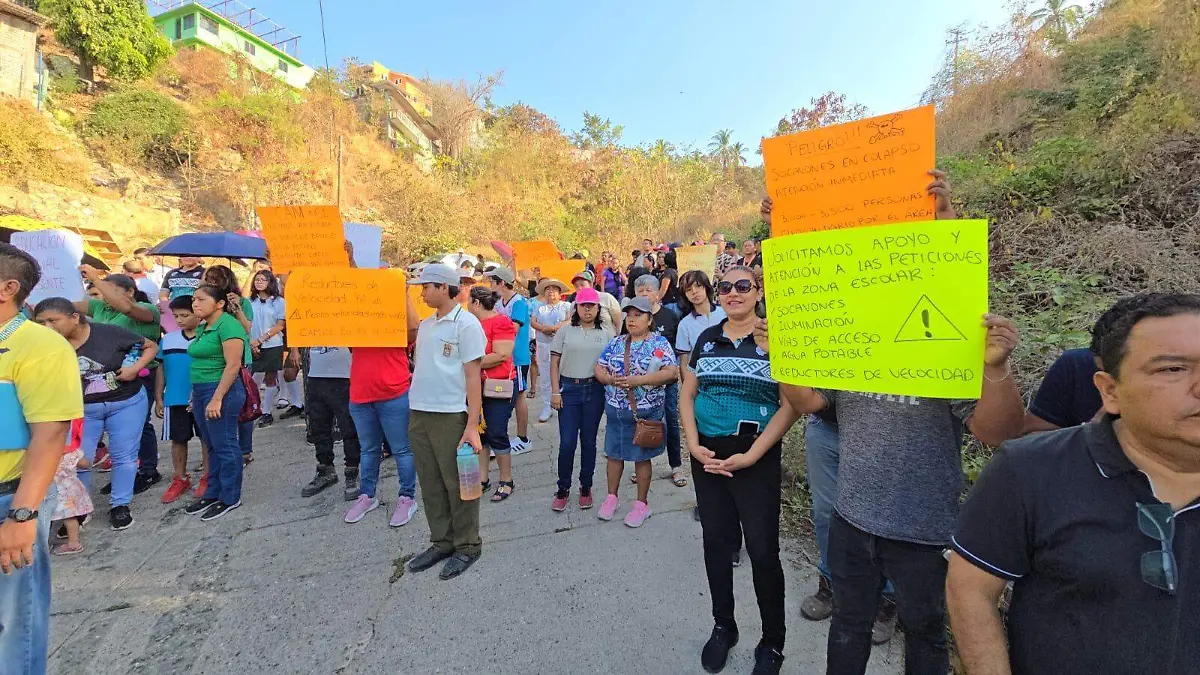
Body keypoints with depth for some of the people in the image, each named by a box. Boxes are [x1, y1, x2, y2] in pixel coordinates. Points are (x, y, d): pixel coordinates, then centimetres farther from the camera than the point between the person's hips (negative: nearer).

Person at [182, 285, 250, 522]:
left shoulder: (227, 325, -15)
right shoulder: (203, 328, 14)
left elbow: (233, 365, -20)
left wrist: (217, 399, -21)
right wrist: (195, 394, 17)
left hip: (222, 391, -9)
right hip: (201, 391, 9)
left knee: (225, 445, 0)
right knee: (212, 446, 16)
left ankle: (230, 498, 11)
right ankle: (213, 493, 27)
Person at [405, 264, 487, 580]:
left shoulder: (466, 323, -8)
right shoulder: (425, 324, 13)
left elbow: (473, 376, -12)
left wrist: (472, 425, -16)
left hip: (451, 416, -7)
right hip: (419, 414, 7)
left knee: (457, 483, 3)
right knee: (431, 483, 13)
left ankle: (467, 546, 19)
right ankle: (442, 542, 29)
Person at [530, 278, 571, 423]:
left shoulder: (566, 306, 5)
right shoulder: (540, 306, 14)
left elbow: (570, 321, -10)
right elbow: (532, 322, 2)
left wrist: (554, 327, -17)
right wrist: (543, 328, -15)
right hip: (543, 345, 3)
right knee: (544, 377, 6)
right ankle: (546, 407, 15)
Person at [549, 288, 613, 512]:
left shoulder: (607, 333, 6)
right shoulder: (565, 331, 4)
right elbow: (554, 363, 3)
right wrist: (555, 392, -4)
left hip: (595, 390, 1)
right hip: (568, 389, -1)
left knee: (588, 441, 9)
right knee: (567, 442, 0)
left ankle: (585, 487, 25)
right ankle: (563, 489, 17)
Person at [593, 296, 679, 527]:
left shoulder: (660, 343, -6)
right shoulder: (616, 343, 7)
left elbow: (671, 372, -18)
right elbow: (598, 369, 5)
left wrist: (638, 380, -25)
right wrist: (612, 379, -17)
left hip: (646, 411, -4)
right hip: (616, 410, 4)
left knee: (642, 456, 8)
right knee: (614, 454, 14)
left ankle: (641, 504, 23)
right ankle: (611, 498, 31)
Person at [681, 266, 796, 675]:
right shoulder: (706, 338, 7)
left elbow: (791, 405, -9)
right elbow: (687, 395, 9)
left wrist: (752, 455, -15)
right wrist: (693, 444, -4)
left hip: (758, 456, -3)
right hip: (708, 454, 4)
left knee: (763, 549, 3)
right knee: (716, 542, 14)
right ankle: (723, 626, 37)